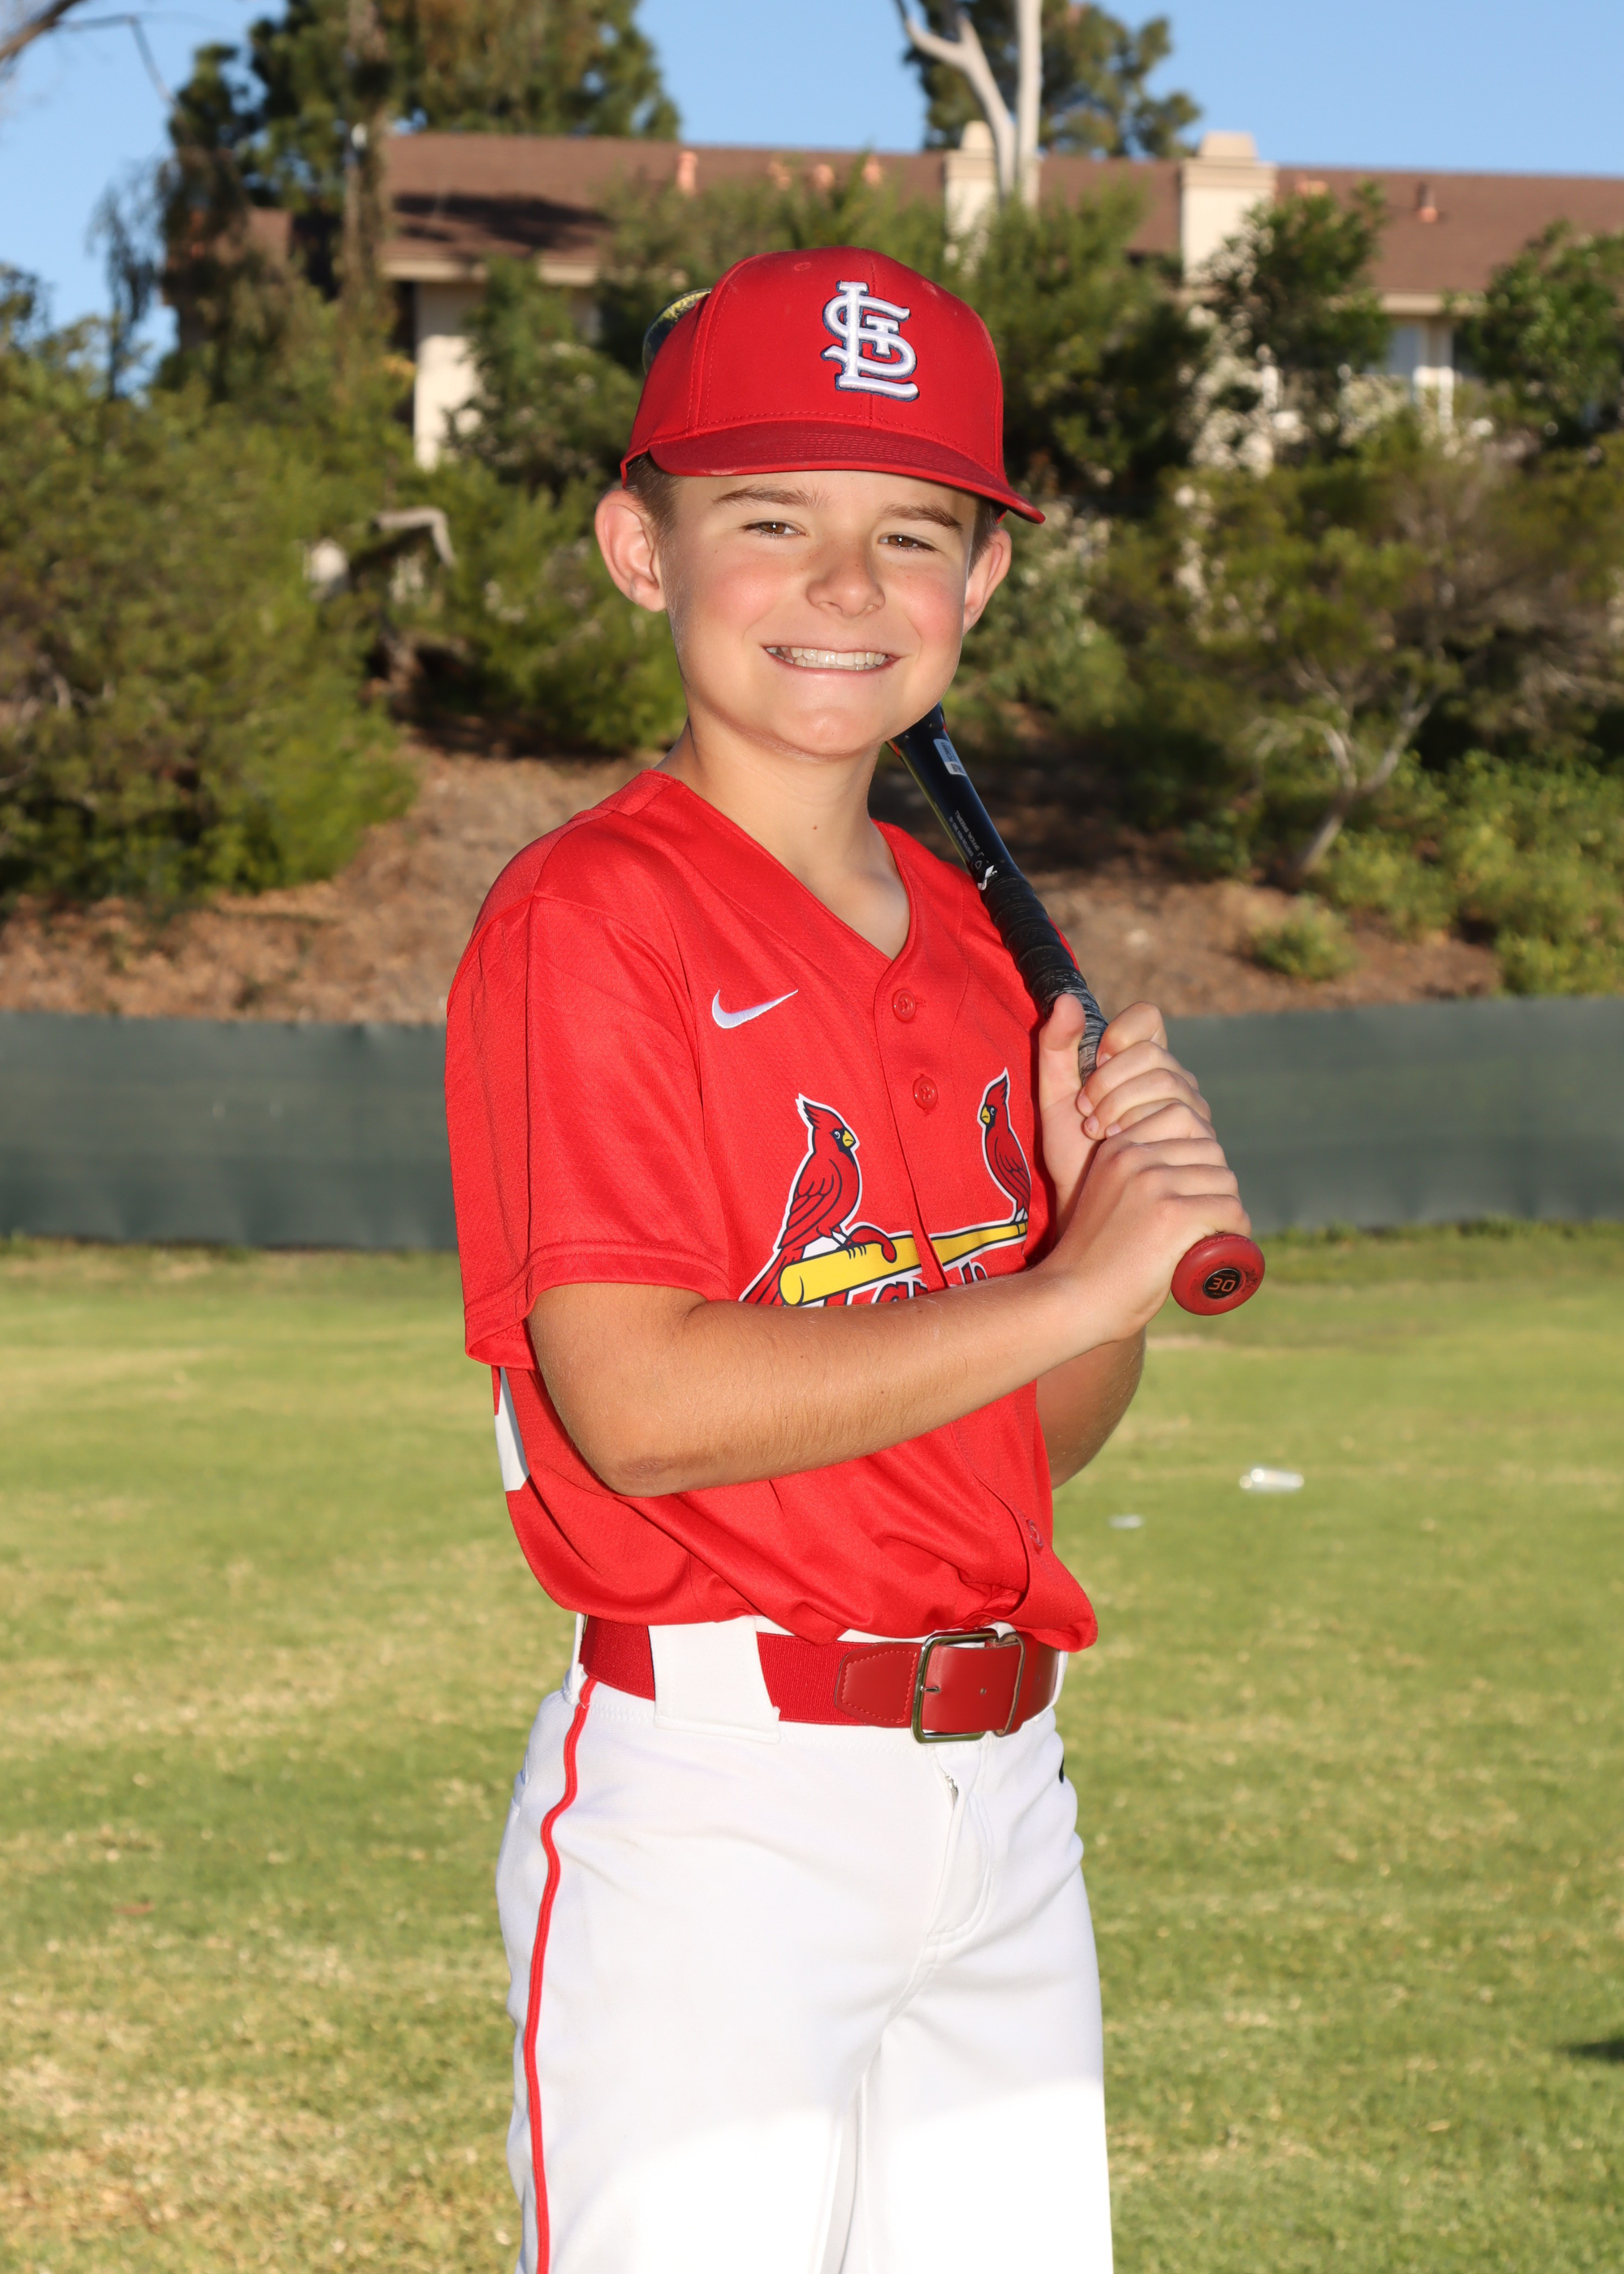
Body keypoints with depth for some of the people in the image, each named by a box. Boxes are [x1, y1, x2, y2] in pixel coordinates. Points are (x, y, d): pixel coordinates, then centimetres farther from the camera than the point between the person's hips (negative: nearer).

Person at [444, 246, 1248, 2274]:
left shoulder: (969, 943, 13)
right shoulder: (589, 919, -11)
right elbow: (639, 1404, -21)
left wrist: (1127, 1210, -4)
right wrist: (1071, 1283, -17)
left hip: (996, 1785, 8)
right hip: (716, 1797, -7)